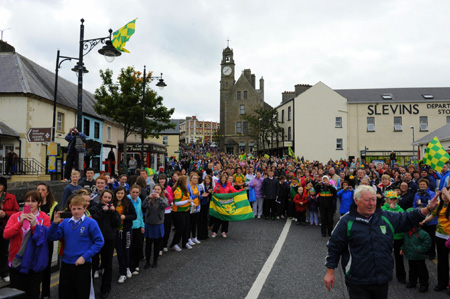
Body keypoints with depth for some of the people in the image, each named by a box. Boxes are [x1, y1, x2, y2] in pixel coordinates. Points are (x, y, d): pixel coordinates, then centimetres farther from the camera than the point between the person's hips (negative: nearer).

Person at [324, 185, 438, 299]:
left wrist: (428, 209, -4)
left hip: (383, 280, 5)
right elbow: (334, 247, -5)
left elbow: (408, 219, 12)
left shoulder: (386, 217, 4)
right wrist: (330, 272, -4)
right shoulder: (347, 221, -9)